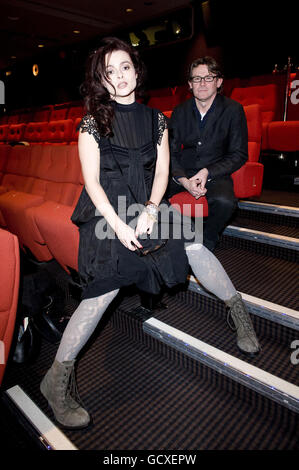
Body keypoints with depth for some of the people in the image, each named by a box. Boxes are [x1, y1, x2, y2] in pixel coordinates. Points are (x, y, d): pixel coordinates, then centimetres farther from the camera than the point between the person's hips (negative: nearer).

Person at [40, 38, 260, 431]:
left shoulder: (155, 120, 11)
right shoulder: (92, 123, 0)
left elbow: (162, 171, 7)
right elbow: (92, 182, -6)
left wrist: (151, 210, -11)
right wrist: (119, 226, -16)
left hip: (147, 205, 4)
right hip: (106, 210, -3)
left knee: (193, 244, -20)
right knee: (107, 286, -20)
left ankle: (238, 310, 5)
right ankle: (57, 379, -7)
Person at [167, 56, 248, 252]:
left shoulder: (233, 109, -2)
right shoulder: (180, 111, 7)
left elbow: (239, 154, -2)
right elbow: (171, 153, 4)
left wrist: (208, 172, -18)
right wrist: (183, 180, -17)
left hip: (216, 173, -2)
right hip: (182, 172, 3)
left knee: (225, 201, -36)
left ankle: (207, 241, -4)